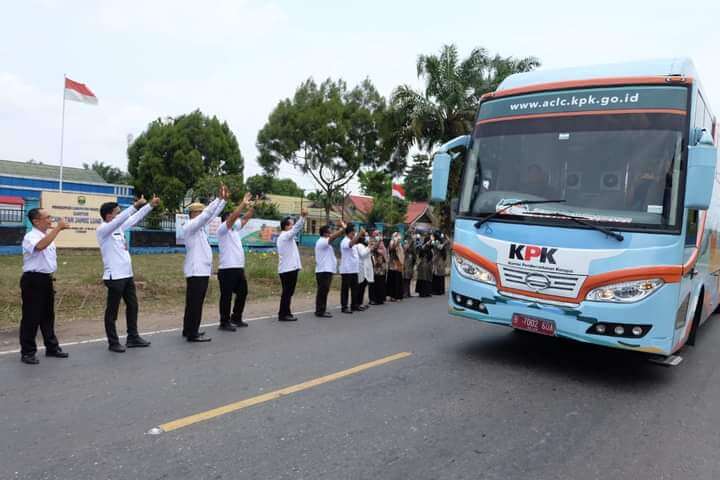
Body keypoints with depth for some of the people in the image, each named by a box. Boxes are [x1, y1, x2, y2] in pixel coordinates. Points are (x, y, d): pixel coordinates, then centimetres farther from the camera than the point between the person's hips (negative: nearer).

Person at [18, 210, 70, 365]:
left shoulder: (49, 236, 12)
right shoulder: (30, 237, -15)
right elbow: (40, 246, -39)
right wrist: (58, 228, -36)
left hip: (46, 279, 8)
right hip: (33, 280, -8)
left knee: (48, 315, 15)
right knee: (31, 317, -1)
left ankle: (52, 347, 25)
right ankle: (27, 352, 9)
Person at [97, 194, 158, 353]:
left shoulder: (119, 228, 11)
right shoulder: (102, 230, -11)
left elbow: (135, 219, 16)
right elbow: (120, 219, -26)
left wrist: (150, 205, 10)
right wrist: (136, 205, -29)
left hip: (127, 275, 9)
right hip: (115, 276, -9)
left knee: (132, 306, 13)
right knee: (112, 310, 2)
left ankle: (133, 338, 24)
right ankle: (113, 343, 11)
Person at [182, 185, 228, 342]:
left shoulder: (200, 226, 14)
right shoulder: (189, 226, -11)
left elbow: (212, 214, 17)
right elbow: (207, 214, -20)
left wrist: (224, 200, 11)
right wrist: (219, 198, -19)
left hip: (202, 270, 9)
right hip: (196, 271, -9)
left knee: (194, 302, 14)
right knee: (195, 303, -6)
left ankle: (189, 330, 22)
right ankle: (192, 334, -2)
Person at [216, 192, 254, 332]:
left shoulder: (235, 229, 16)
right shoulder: (222, 229, -8)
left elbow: (245, 218, 20)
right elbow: (233, 217, -23)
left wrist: (251, 207, 6)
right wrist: (243, 204, -23)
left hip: (239, 268, 9)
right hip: (227, 269, -9)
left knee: (242, 293, 16)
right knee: (226, 296, -2)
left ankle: (236, 319, 28)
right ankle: (224, 323, 6)